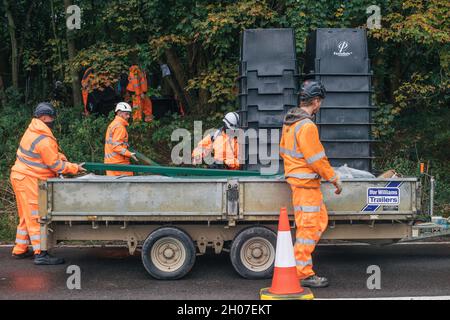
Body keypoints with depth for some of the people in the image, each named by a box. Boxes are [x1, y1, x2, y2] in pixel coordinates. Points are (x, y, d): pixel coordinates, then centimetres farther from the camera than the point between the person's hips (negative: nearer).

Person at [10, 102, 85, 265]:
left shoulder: (32, 131, 11)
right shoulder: (44, 140, -22)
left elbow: (51, 154, 17)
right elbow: (56, 165, -17)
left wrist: (61, 157, 2)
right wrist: (75, 168, -7)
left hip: (21, 177, 10)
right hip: (29, 180, -10)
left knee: (27, 216, 17)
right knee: (36, 216, -8)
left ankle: (20, 250, 25)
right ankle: (40, 254, -6)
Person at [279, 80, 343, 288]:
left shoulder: (290, 122, 11)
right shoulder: (307, 126, -20)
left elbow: (284, 150, 20)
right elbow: (316, 159, -19)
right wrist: (334, 179, -9)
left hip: (296, 178, 10)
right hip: (306, 183, -10)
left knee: (320, 220, 18)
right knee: (308, 226, -3)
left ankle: (299, 257, 20)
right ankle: (303, 273, 3)